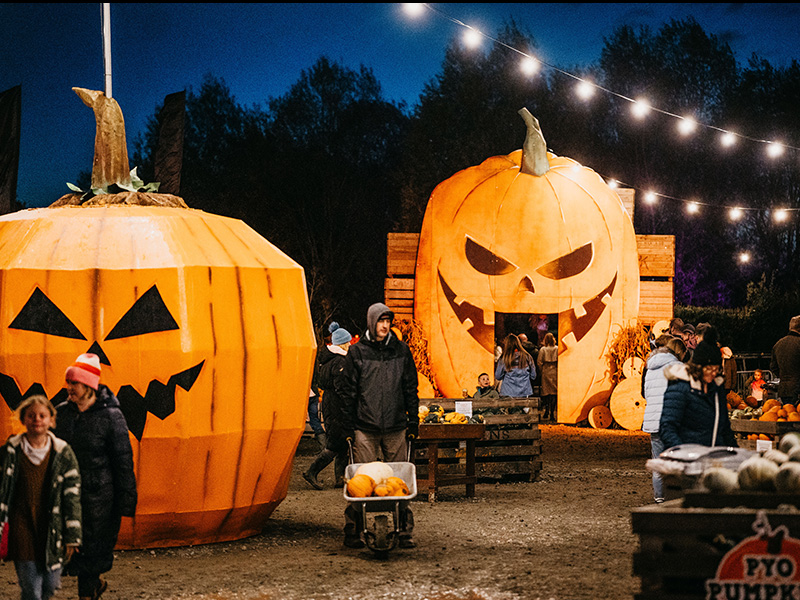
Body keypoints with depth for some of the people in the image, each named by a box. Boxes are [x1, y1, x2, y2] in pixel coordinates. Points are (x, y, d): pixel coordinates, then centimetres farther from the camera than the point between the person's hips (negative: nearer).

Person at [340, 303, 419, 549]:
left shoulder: (401, 350, 9)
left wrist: (413, 422, 6)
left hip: (396, 428, 2)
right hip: (364, 428, -1)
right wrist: (348, 428, 0)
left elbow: (411, 388, 12)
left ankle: (403, 531, 6)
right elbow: (348, 392, 4)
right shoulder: (357, 352, 3)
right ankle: (353, 531, 3)